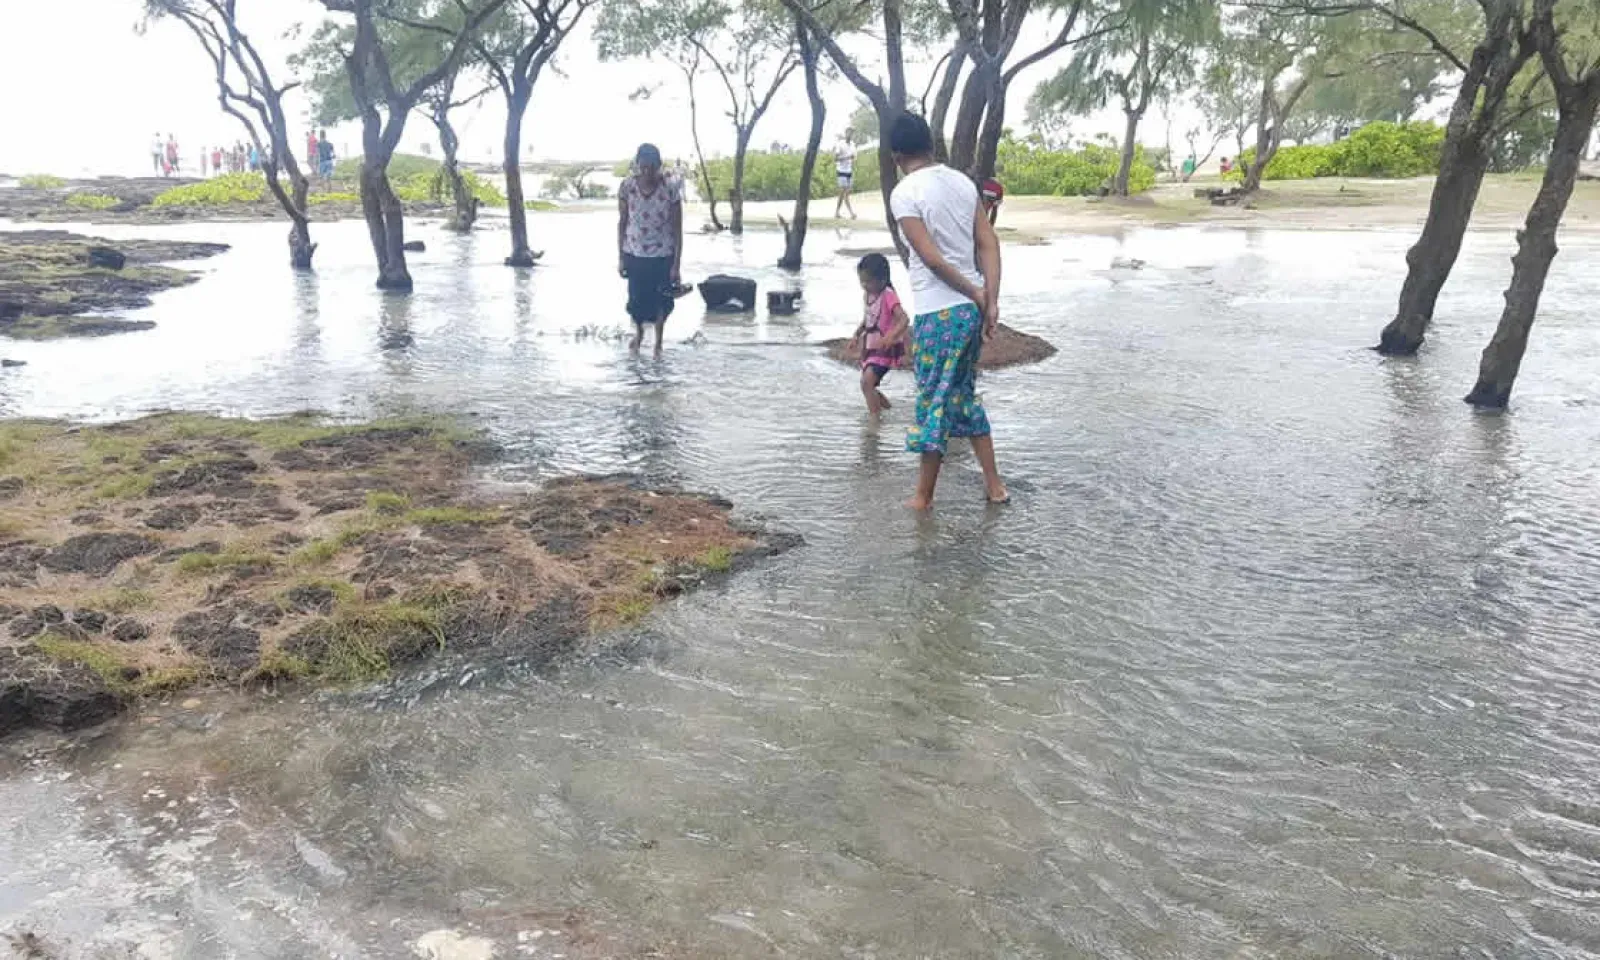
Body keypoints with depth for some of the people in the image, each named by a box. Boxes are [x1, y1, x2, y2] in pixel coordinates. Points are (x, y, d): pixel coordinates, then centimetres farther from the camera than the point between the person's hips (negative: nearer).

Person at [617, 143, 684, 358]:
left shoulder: (671, 189, -17)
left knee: (660, 300, 9)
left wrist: (677, 263, -12)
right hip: (634, 253, 2)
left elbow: (677, 228, -11)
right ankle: (638, 333, 43)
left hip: (663, 255, -1)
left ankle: (658, 344, 29)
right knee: (636, 298, 12)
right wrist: (620, 257, 0)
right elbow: (622, 223, -1)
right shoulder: (627, 187, -12)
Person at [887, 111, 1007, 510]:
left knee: (934, 402, 3)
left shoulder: (904, 193, -11)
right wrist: (990, 301, -1)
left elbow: (931, 257, -17)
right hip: (972, 309, 7)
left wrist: (975, 294, -7)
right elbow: (989, 243, 3)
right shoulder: (963, 182, 9)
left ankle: (923, 497, 15)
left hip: (937, 312, -7)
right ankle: (994, 484, 22)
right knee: (965, 396, 19)